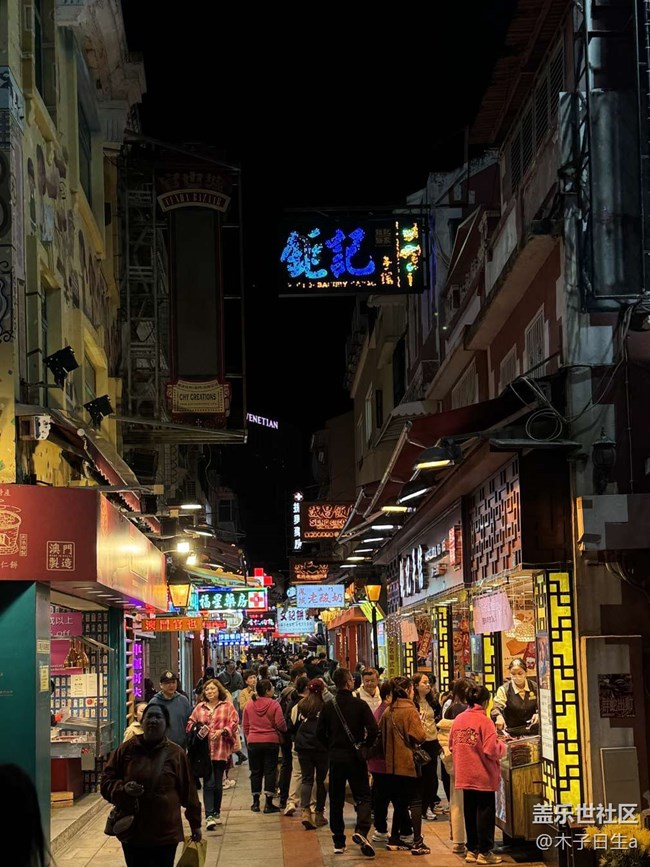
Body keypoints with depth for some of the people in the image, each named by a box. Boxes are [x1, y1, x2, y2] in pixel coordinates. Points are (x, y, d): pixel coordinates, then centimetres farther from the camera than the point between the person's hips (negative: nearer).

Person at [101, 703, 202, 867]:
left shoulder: (176, 753, -1)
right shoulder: (126, 749, 1)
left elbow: (188, 791, 5)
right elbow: (106, 782, 5)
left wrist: (195, 824, 9)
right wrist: (123, 788, -16)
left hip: (166, 834, -1)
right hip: (132, 832, 1)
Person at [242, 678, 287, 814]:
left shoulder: (249, 705, 0)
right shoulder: (274, 704, -12)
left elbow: (245, 726, 7)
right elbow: (280, 724, -12)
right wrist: (283, 731, 10)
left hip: (253, 742, 3)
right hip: (271, 741, -3)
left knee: (255, 772, 11)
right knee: (270, 771, 3)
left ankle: (256, 802, 13)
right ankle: (269, 803, 0)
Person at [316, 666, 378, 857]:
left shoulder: (328, 706, 0)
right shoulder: (360, 704, -8)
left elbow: (320, 733, 1)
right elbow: (373, 730, -14)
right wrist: (365, 746, 3)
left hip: (335, 757, 2)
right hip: (355, 756, -2)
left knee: (336, 800, 10)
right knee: (363, 796, 4)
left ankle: (338, 842, 12)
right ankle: (361, 831, -19)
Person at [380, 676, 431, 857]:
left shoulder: (388, 711, 7)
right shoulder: (410, 710, -14)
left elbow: (383, 736, 15)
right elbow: (419, 736, -17)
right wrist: (422, 727, 1)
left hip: (392, 763, 7)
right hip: (408, 762, -7)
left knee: (399, 801, 16)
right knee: (416, 801, 0)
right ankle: (417, 843, -2)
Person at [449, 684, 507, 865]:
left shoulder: (458, 719, 3)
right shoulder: (484, 721, -15)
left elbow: (452, 746, 11)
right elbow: (491, 751, -19)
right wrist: (501, 744, 0)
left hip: (464, 775, 6)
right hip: (483, 776, -6)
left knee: (470, 813, 14)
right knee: (485, 813, 3)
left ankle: (472, 850, 20)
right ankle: (484, 852, 7)